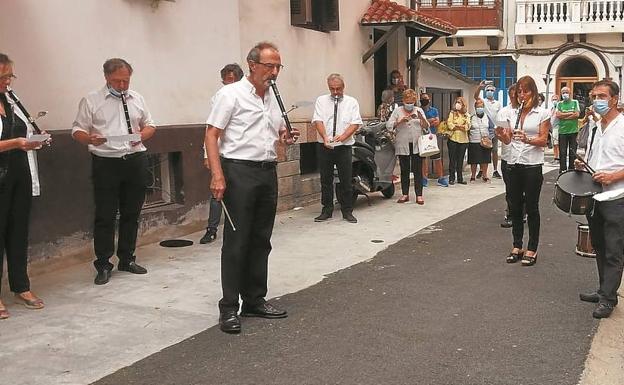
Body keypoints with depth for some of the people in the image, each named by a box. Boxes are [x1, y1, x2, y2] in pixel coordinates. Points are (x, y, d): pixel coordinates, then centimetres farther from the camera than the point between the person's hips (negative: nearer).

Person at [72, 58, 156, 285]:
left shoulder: (137, 99, 11)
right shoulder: (91, 101, 0)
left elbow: (150, 126, 19)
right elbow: (77, 131, -1)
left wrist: (143, 135, -4)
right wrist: (89, 139, -23)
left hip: (136, 161, 4)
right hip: (106, 162, -4)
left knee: (132, 213, 11)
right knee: (105, 216, -1)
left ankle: (127, 259, 25)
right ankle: (103, 265, 10)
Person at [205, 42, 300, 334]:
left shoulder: (274, 97, 15)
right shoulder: (231, 94, -6)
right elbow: (211, 136, -10)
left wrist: (286, 137, 2)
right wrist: (217, 175, -20)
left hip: (268, 172, 7)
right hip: (239, 171, -7)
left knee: (261, 240, 11)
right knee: (236, 241, -5)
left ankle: (254, 300, 22)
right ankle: (229, 308, 3)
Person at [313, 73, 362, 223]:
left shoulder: (351, 102, 6)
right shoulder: (321, 100, 6)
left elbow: (355, 123, -3)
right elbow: (318, 121, -5)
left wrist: (343, 136, -20)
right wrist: (325, 137, -21)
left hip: (344, 146, -1)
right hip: (324, 146, 1)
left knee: (346, 180, 1)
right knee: (326, 179, 6)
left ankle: (347, 211, 10)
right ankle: (327, 210, 16)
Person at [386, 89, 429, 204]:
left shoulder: (419, 110, 11)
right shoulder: (397, 111, 7)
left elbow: (426, 127, 5)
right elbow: (388, 125, -2)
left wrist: (421, 118, -13)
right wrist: (400, 121, -16)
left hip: (417, 145, 0)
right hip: (403, 146, 0)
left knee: (418, 170, -1)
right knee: (404, 170, 5)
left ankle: (419, 195, 3)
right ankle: (405, 194, 13)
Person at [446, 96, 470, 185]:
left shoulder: (467, 115, 9)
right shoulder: (452, 113, 5)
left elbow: (467, 127, -4)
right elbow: (449, 124, -8)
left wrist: (456, 126, -15)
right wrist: (461, 127, -10)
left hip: (463, 140, 2)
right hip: (453, 139, -2)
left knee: (460, 160, 7)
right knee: (452, 159, 1)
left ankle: (460, 178, 13)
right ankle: (451, 178, 5)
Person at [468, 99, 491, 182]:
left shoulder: (487, 118, 10)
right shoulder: (471, 118, 2)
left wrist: (488, 136, -4)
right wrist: (469, 138, -7)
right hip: (474, 142, -2)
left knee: (485, 160, 5)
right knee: (474, 161, 1)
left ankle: (484, 175, 15)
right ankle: (473, 176, 11)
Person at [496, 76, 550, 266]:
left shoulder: (542, 113, -1)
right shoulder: (514, 114, 12)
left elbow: (543, 140, -6)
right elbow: (508, 140, 11)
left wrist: (527, 139, -25)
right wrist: (501, 134, -11)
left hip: (532, 166, -4)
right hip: (513, 164, 5)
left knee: (531, 208, 2)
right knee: (515, 207, 8)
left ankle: (532, 249, 10)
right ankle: (517, 247, 18)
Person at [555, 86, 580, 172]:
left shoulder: (575, 102, 6)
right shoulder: (559, 104, 9)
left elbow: (577, 114, -7)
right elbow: (558, 115, -6)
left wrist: (563, 116, -8)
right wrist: (570, 113, -8)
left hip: (573, 131, 0)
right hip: (562, 131, 1)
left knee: (573, 152, 4)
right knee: (562, 152, 1)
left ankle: (571, 169, 12)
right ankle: (562, 169, 6)